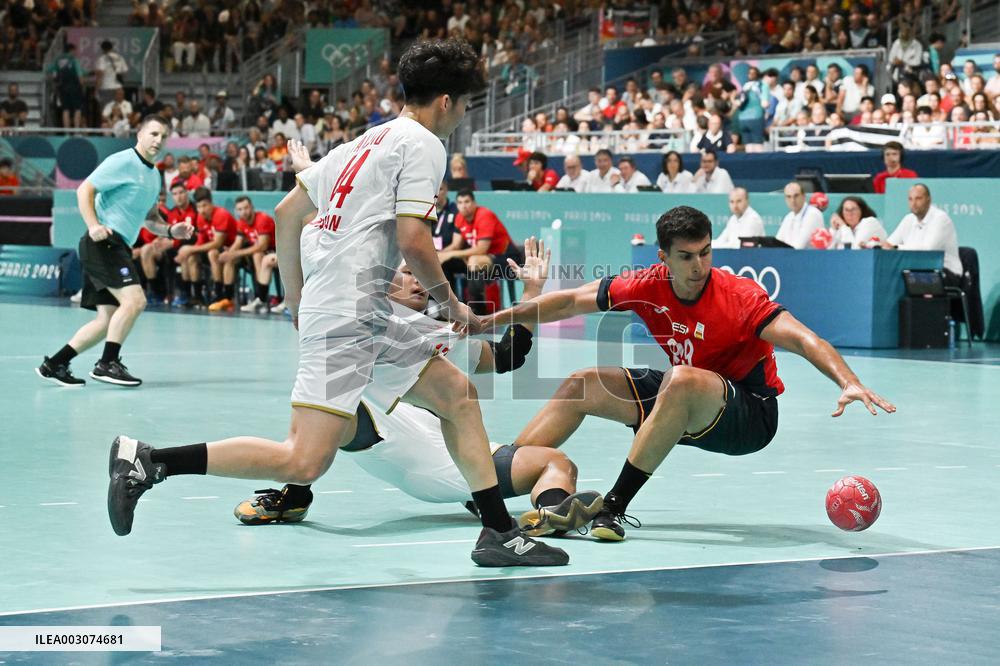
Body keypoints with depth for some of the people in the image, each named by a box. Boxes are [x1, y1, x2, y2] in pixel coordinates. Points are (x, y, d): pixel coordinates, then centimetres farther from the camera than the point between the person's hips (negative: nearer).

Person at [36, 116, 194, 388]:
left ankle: (54, 364, 12)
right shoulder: (123, 161, -8)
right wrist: (93, 225, -25)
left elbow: (148, 218, 29)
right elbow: (84, 189, -12)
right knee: (134, 300, -21)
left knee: (108, 319, 7)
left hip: (118, 247, 10)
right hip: (103, 242, -10)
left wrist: (171, 230, 9)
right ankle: (107, 364, -14)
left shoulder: (154, 174, 19)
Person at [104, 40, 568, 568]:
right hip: (347, 317, -10)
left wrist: (296, 301, 27)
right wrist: (449, 303, 2)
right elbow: (414, 243, -15)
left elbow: (286, 213, 21)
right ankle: (147, 460, -16)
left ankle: (499, 533, 15)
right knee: (305, 462, -16)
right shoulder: (422, 144, -4)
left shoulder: (366, 142, 21)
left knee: (458, 394, 14)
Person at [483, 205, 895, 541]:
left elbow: (802, 339, -34)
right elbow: (570, 302, 1)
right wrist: (484, 322, 3)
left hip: (749, 415, -6)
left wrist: (849, 383, -52)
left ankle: (615, 505, -32)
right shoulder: (648, 286, -9)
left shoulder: (740, 297, -23)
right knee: (583, 385, 0)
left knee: (681, 381, -36)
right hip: (684, 407, 6)